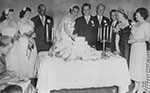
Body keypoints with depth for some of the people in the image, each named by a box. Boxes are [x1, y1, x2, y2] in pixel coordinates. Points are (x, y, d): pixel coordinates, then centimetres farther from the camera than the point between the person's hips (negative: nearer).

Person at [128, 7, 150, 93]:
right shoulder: (136, 24, 12)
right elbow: (132, 34, 19)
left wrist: (135, 40, -16)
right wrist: (130, 38, -3)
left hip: (141, 47, -7)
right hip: (134, 47, 7)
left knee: (140, 66, -1)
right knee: (134, 66, 9)